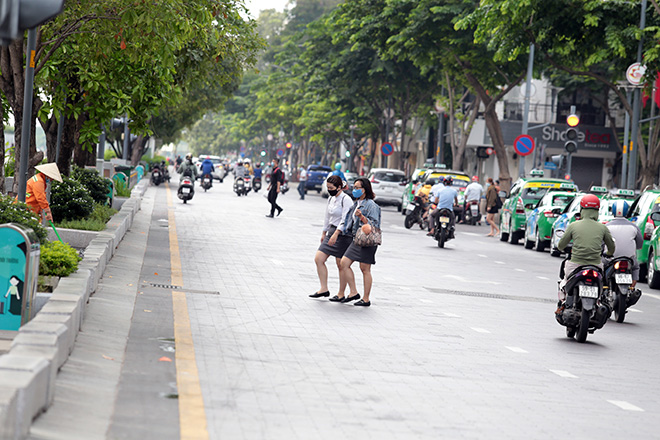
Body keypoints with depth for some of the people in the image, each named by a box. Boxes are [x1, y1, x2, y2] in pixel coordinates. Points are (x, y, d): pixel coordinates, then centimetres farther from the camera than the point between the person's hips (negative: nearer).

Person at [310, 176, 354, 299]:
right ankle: (324, 289, 8)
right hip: (332, 232, 9)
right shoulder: (331, 199, 12)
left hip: (343, 234, -9)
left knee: (341, 265, -2)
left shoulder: (346, 199, -14)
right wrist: (324, 233, 27)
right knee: (318, 259, 1)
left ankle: (341, 293, 9)